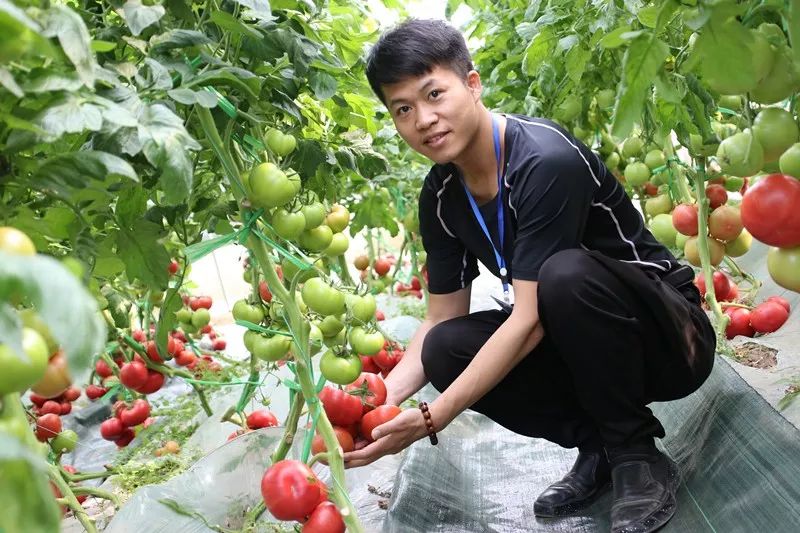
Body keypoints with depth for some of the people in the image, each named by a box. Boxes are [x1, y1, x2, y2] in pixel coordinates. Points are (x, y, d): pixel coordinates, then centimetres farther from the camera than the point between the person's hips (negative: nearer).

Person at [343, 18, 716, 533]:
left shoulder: (546, 160, -27)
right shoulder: (439, 197, -3)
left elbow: (530, 319, -29)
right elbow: (443, 319, 1)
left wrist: (431, 419, -29)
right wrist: (381, 398, -15)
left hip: (671, 340, -6)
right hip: (576, 345, 6)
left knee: (566, 273, -36)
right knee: (444, 349, -17)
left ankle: (638, 455, -13)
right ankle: (599, 442, 1)